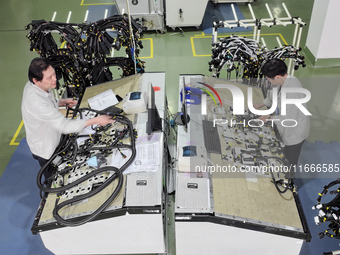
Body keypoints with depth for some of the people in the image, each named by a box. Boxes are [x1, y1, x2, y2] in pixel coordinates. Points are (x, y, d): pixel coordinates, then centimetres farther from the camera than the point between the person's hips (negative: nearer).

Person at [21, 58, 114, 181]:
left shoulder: (39, 86, -14)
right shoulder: (35, 101, -42)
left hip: (52, 141, 8)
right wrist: (96, 120, -38)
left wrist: (62, 102, -10)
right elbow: (64, 126, -41)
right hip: (45, 150, -8)